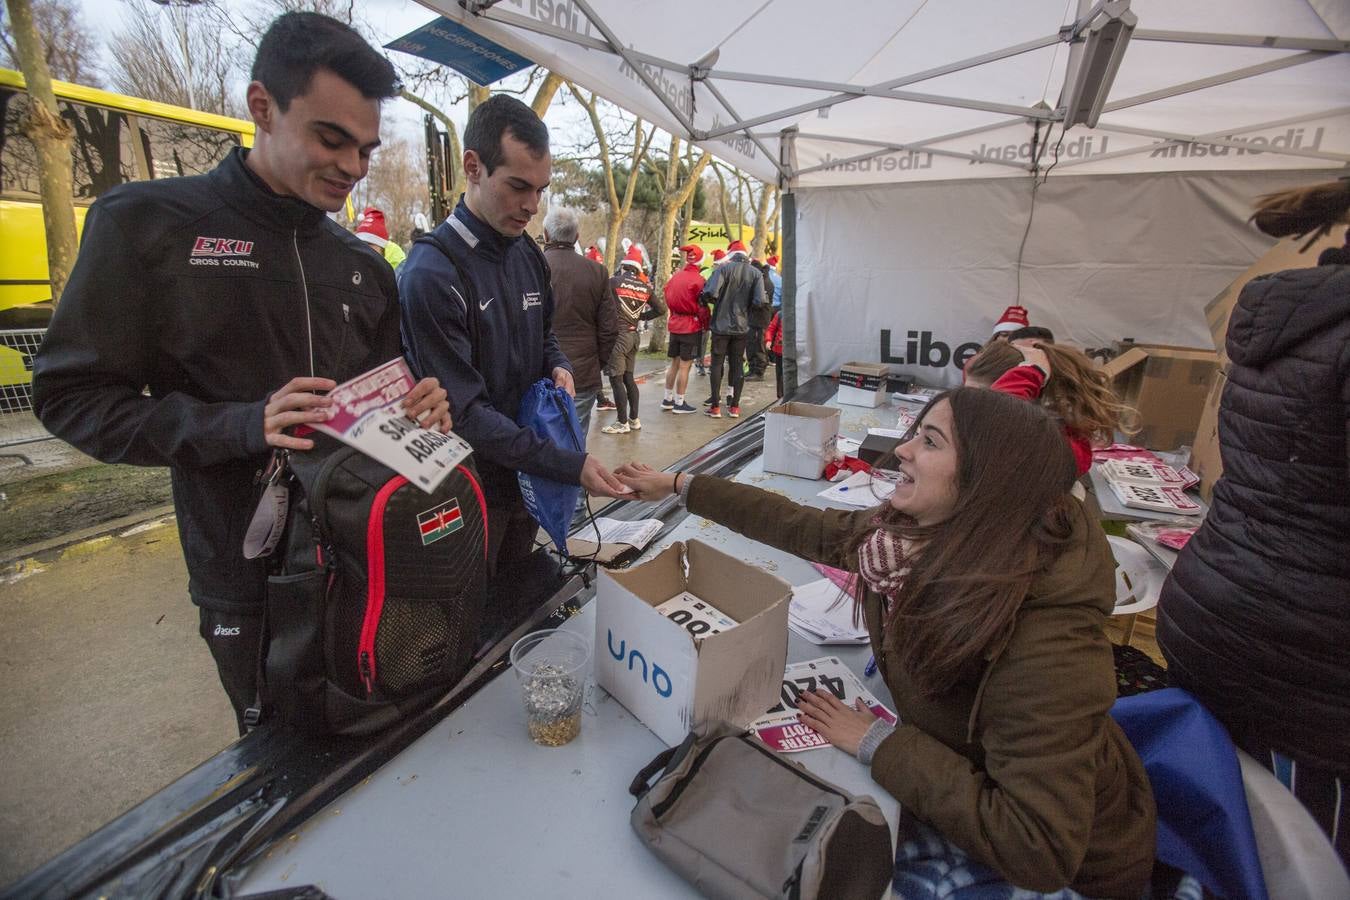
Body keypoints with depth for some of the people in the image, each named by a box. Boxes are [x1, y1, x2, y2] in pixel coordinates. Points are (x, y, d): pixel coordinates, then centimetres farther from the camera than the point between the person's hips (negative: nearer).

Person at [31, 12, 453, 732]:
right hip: (249, 582, -3)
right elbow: (70, 395, -7)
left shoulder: (363, 266, 6)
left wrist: (419, 410, -12)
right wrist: (240, 426, -24)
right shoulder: (150, 224, -7)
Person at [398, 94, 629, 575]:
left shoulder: (528, 254, 4)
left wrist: (559, 367, -5)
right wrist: (570, 465, -26)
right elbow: (465, 412, -23)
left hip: (527, 476, 7)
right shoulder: (431, 273, -20)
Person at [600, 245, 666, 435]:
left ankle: (622, 422, 0)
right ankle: (634, 419, 20)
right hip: (634, 334, 6)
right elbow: (661, 309, 10)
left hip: (618, 333, -6)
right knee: (629, 378, 15)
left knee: (616, 378, -1)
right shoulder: (645, 287, 5)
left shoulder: (614, 281, -8)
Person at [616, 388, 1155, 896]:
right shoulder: (906, 533, -17)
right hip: (962, 786, 5)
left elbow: (1038, 851, -34)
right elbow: (801, 527, -6)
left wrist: (879, 744, -28)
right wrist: (679, 485, 0)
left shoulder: (1044, 639, -37)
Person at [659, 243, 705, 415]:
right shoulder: (698, 280, -14)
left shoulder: (675, 277, 5)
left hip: (675, 325, 7)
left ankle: (667, 400, 21)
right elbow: (702, 306, -11)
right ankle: (679, 404, 5)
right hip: (691, 327, -6)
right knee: (685, 366, 0)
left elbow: (668, 299, 11)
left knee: (674, 363, 15)